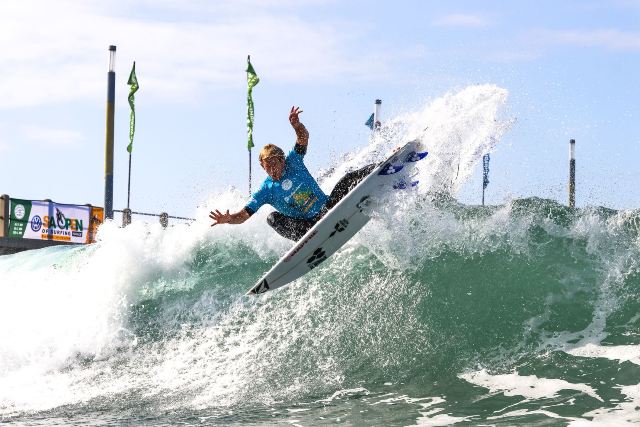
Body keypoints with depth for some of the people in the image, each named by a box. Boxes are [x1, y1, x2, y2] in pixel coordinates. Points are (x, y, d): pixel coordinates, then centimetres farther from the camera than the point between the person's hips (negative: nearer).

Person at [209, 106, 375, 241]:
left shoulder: (293, 163, -2)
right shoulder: (265, 191, -4)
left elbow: (303, 139, -15)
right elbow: (244, 215, -9)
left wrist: (296, 125, -38)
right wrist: (228, 219, -30)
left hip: (328, 207, 0)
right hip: (310, 224, 0)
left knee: (349, 180, -17)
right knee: (273, 218, -26)